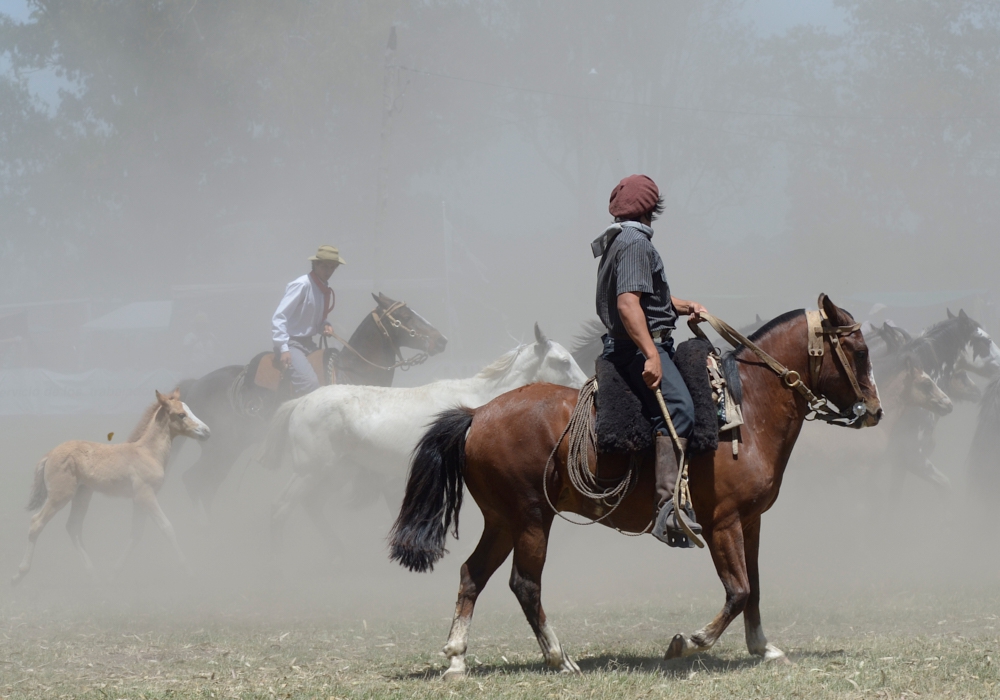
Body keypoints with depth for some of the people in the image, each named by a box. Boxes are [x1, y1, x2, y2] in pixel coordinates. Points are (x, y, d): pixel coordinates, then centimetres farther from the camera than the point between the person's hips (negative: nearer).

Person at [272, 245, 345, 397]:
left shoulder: (327, 291, 10)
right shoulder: (302, 285, -14)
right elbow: (279, 318, -18)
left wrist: (325, 327, 1)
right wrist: (283, 349, -27)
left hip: (309, 344, 9)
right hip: (291, 344, -9)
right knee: (309, 382, -30)